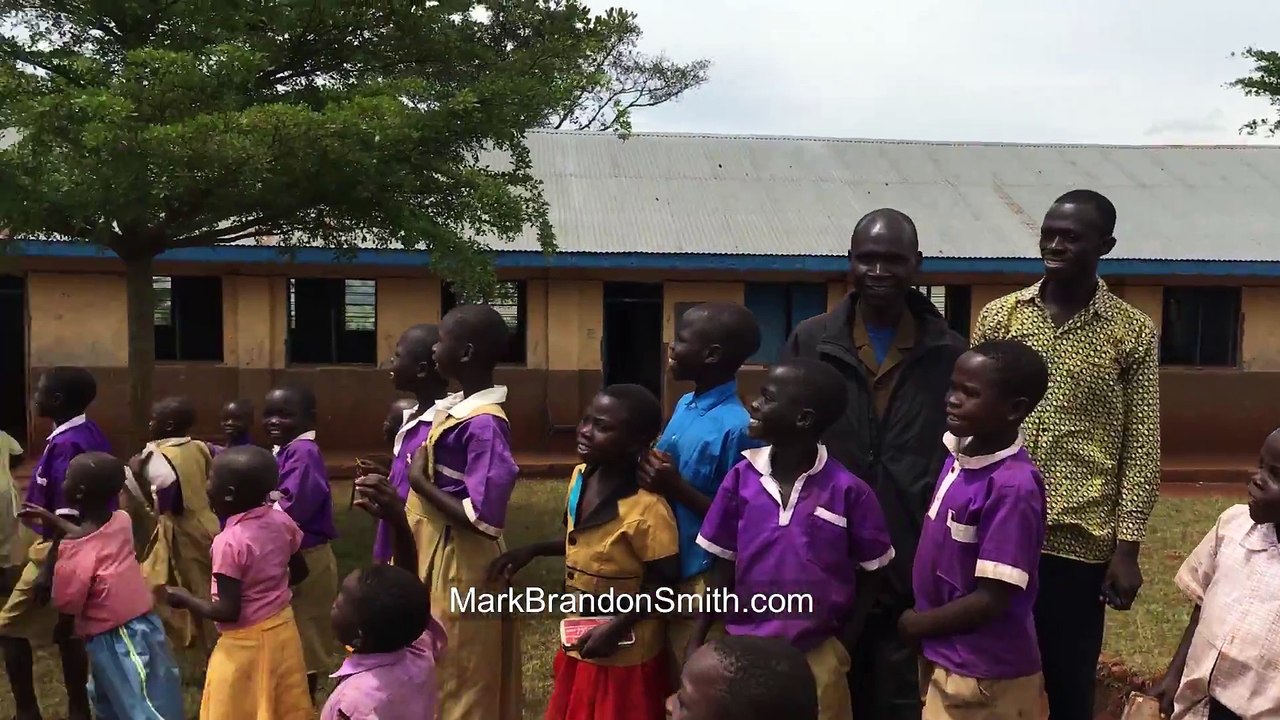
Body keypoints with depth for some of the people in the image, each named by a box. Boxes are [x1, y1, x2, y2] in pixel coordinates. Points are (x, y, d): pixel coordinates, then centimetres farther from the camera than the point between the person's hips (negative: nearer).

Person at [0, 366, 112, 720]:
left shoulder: (66, 445, -23)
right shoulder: (90, 433, 5)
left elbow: (68, 516, -24)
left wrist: (48, 571, -21)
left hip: (60, 551, -9)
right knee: (66, 631, 17)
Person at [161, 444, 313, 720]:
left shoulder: (230, 542, -26)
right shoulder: (281, 521, -7)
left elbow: (228, 611, -23)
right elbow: (299, 572, 7)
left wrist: (184, 598, -9)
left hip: (245, 643, -6)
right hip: (282, 629, 6)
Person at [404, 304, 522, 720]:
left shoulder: (484, 424, -24)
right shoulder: (457, 408, 4)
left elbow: (482, 519, -26)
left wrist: (419, 482, -17)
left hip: (460, 566, -9)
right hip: (437, 557, 9)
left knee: (460, 684, 8)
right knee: (440, 675, 22)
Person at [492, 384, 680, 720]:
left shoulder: (647, 509, -27)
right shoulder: (579, 477, -3)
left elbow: (663, 582, -20)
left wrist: (616, 627, -24)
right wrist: (532, 551, 4)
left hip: (624, 654, -7)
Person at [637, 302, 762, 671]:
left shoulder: (737, 427, -22)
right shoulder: (685, 404, 3)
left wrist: (677, 487, -23)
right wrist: (654, 471, -4)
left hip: (702, 582, -8)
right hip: (667, 570, 8)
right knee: (672, 675, 22)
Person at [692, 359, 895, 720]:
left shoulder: (848, 491, -13)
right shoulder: (741, 478, -5)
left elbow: (871, 573, -1)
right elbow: (725, 567, 2)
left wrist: (843, 644, -3)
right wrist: (697, 641, 0)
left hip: (816, 655, -2)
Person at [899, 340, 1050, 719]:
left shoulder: (1013, 487, -26)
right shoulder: (960, 454, -1)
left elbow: (992, 599, -23)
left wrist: (919, 624, -10)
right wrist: (929, 639, 7)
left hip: (984, 677, -7)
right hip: (947, 659, 7)